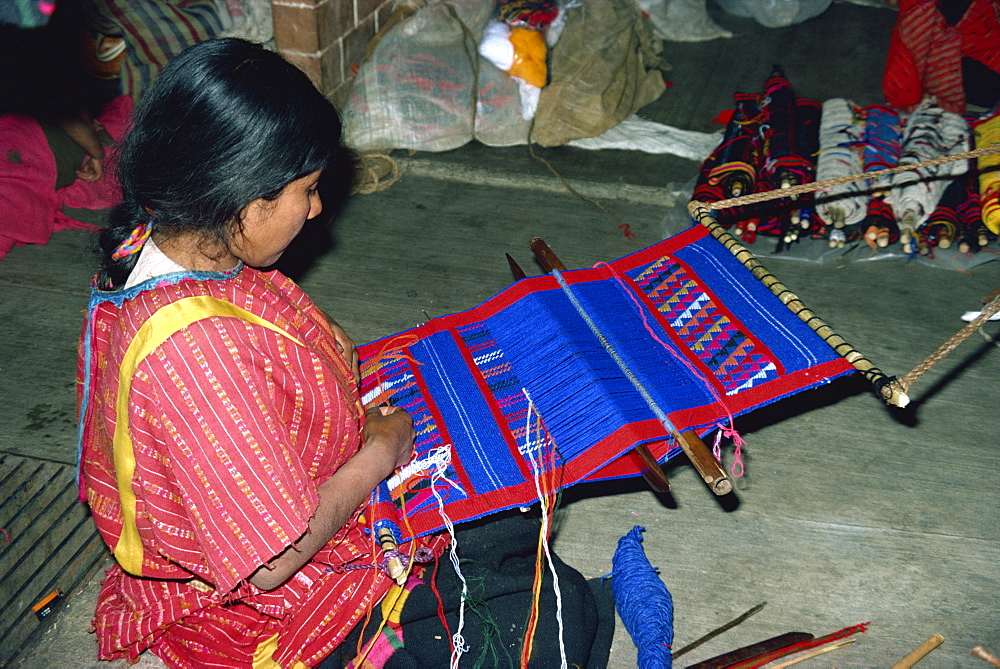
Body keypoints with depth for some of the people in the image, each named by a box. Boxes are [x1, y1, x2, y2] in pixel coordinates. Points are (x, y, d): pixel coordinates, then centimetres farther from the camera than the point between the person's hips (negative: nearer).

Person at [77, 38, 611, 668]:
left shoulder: (158, 242, -9)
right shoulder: (195, 347, -39)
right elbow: (269, 561, -31)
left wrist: (341, 351, -1)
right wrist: (382, 450, -18)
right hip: (270, 612, -9)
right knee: (562, 615, -8)